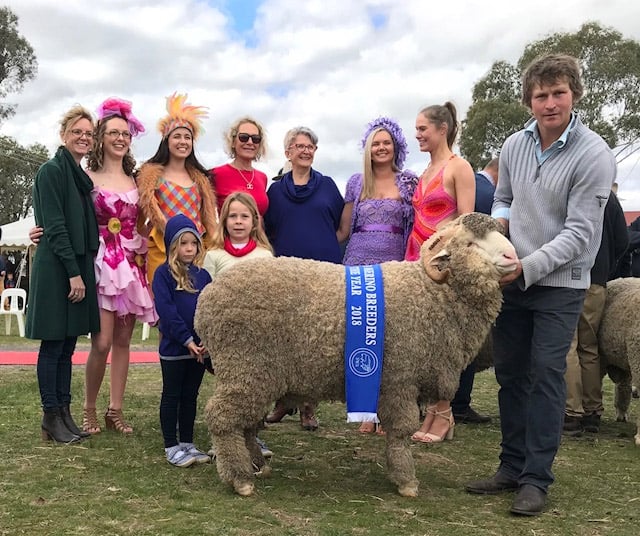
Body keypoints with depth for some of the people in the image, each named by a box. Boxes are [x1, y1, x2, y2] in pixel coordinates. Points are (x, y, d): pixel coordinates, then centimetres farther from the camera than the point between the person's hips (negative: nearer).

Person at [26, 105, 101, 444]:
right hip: (56, 270, -8)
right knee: (53, 344, -1)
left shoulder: (81, 176, 16)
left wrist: (83, 272, 11)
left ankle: (63, 412, 18)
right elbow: (55, 226, -15)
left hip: (79, 268, 8)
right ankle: (51, 418, 7)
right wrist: (74, 273, -17)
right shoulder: (51, 171, -8)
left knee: (67, 345, 11)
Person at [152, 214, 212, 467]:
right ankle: (171, 446, 15)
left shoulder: (203, 275, 6)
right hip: (173, 348, -4)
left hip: (199, 348, 5)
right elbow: (166, 310, -15)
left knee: (190, 396, 14)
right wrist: (187, 340, -19)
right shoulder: (163, 273, -7)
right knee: (171, 396, 7)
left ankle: (188, 443, 24)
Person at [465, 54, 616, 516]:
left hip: (560, 282, -5)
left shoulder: (594, 156, -13)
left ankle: (536, 478, 4)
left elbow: (580, 233, -17)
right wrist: (498, 223, -4)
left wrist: (526, 267, -23)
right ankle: (512, 466, 21)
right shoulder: (514, 146, 4)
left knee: (546, 375, -6)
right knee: (510, 372, 9)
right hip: (512, 278, 6)